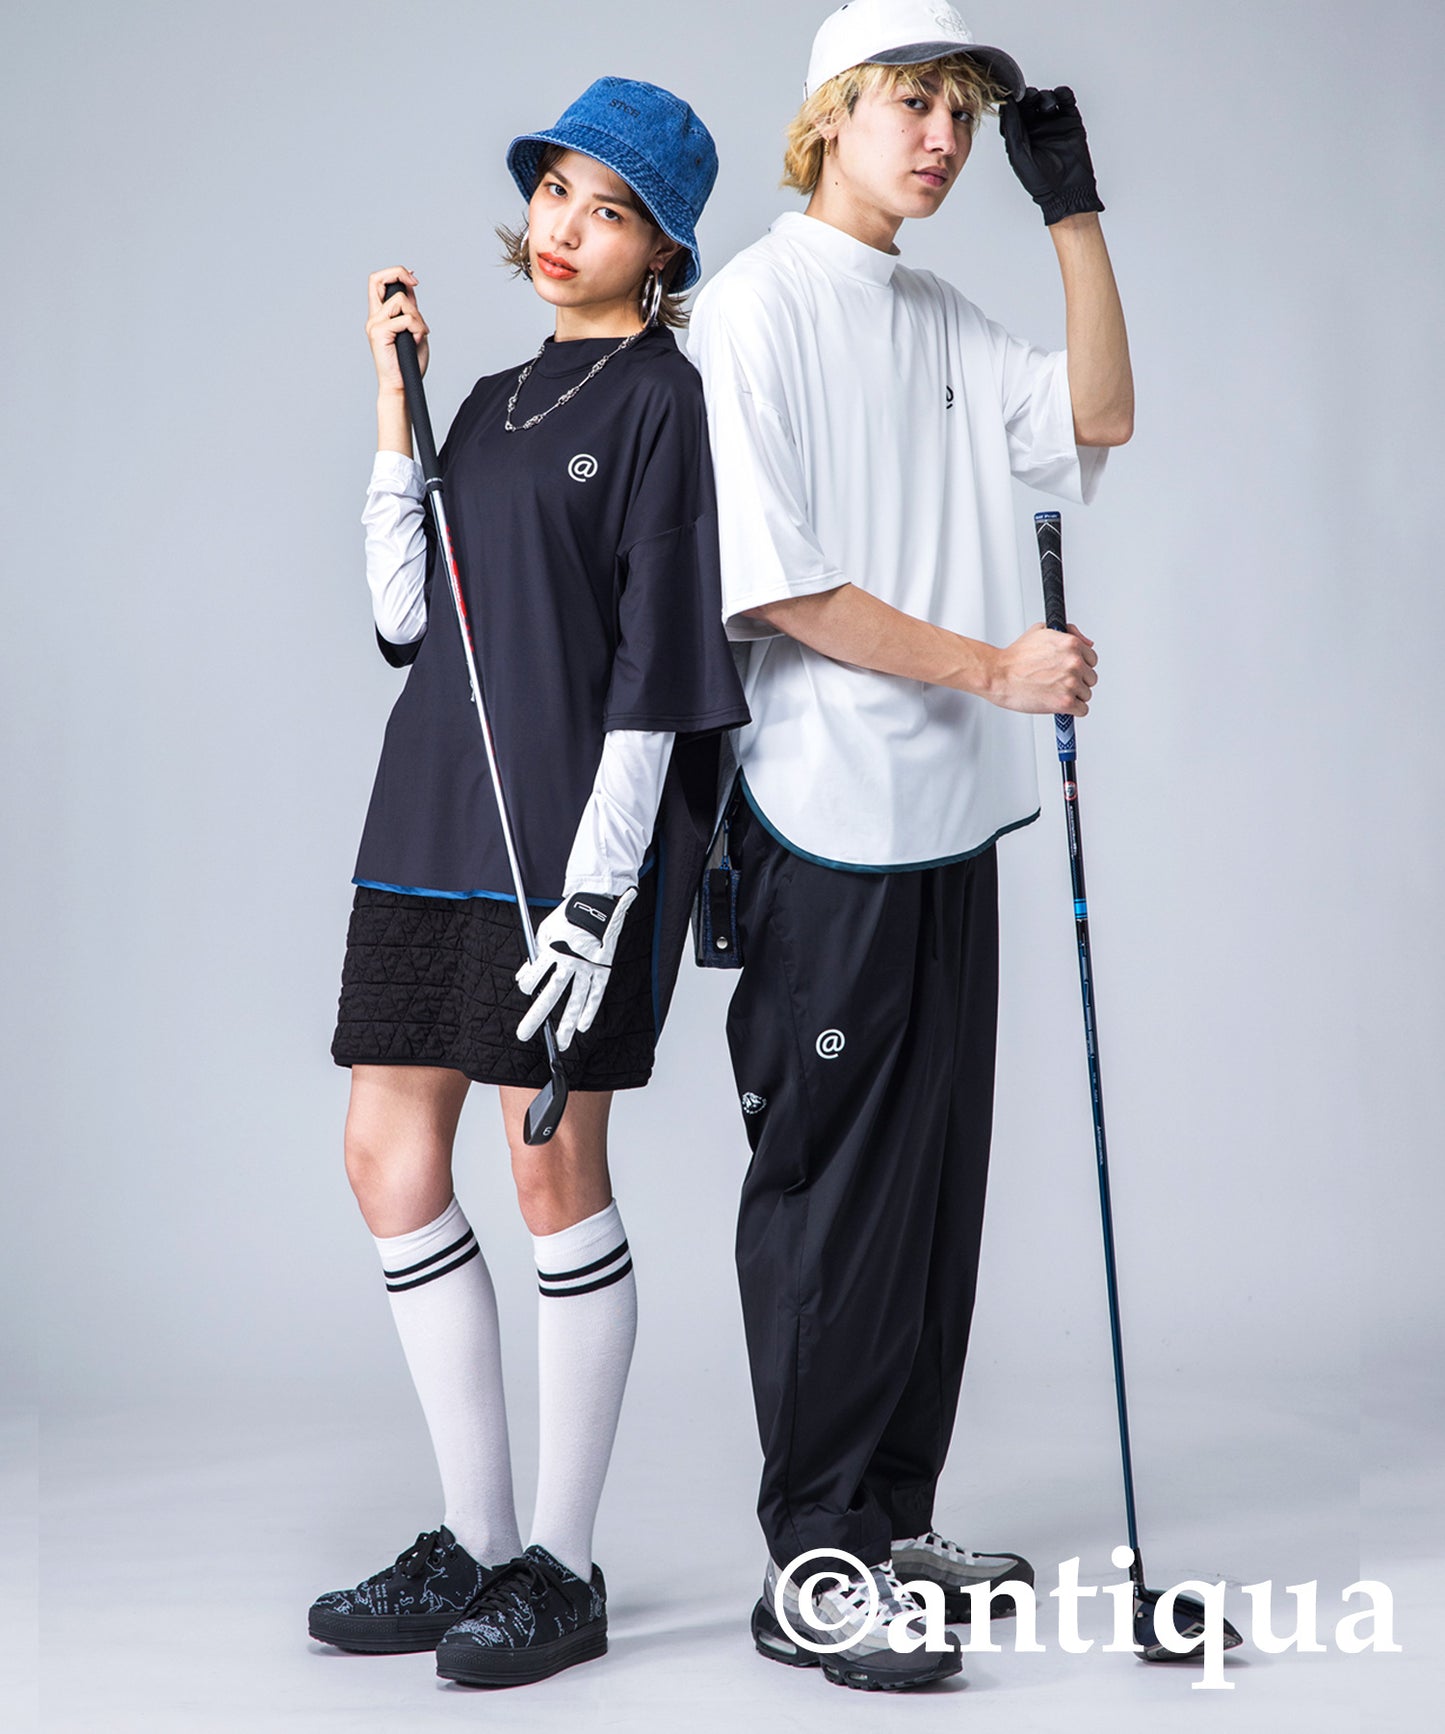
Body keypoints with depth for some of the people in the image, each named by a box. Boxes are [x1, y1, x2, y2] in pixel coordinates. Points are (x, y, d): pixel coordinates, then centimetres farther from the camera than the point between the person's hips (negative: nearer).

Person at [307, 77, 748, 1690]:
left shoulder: (664, 399, -4)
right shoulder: (492, 403, 18)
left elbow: (655, 665, -11)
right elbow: (404, 614, 10)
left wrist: (598, 891, -17)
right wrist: (393, 410, 5)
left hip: (576, 833, -8)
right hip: (433, 822, 8)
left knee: (555, 1168, -3)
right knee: (388, 1155, 6)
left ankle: (562, 1567, 9)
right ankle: (473, 1543, 18)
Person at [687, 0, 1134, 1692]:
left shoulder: (944, 322, 18)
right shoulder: (758, 302, -6)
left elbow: (1092, 421, 9)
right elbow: (772, 582, -13)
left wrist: (1075, 211, 5)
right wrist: (992, 667, -13)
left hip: (946, 812, 8)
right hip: (827, 816, -8)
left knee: (932, 1180, 9)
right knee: (832, 1185, -5)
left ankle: (890, 1522, 19)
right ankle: (809, 1565, 2)